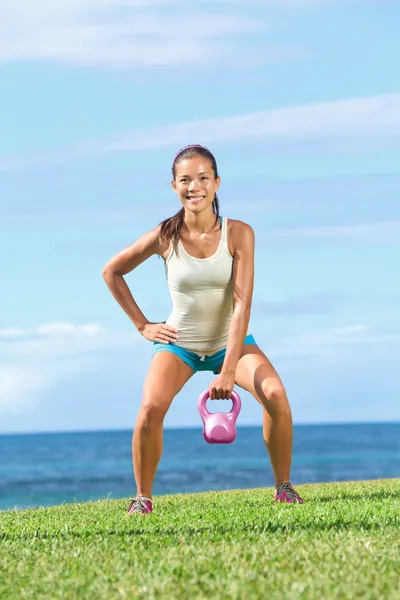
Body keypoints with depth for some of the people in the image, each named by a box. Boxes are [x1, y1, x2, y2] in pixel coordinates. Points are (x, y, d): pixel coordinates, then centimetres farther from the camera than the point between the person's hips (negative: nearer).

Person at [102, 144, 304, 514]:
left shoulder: (238, 234, -16)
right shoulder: (165, 237, -13)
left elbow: (242, 304, -21)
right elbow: (111, 271, 4)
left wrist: (228, 371, -28)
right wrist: (142, 325, -1)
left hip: (231, 341, 0)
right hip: (179, 343, 0)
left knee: (276, 395, -24)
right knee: (151, 407, -26)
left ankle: (284, 486, -3)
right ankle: (142, 496, -5)